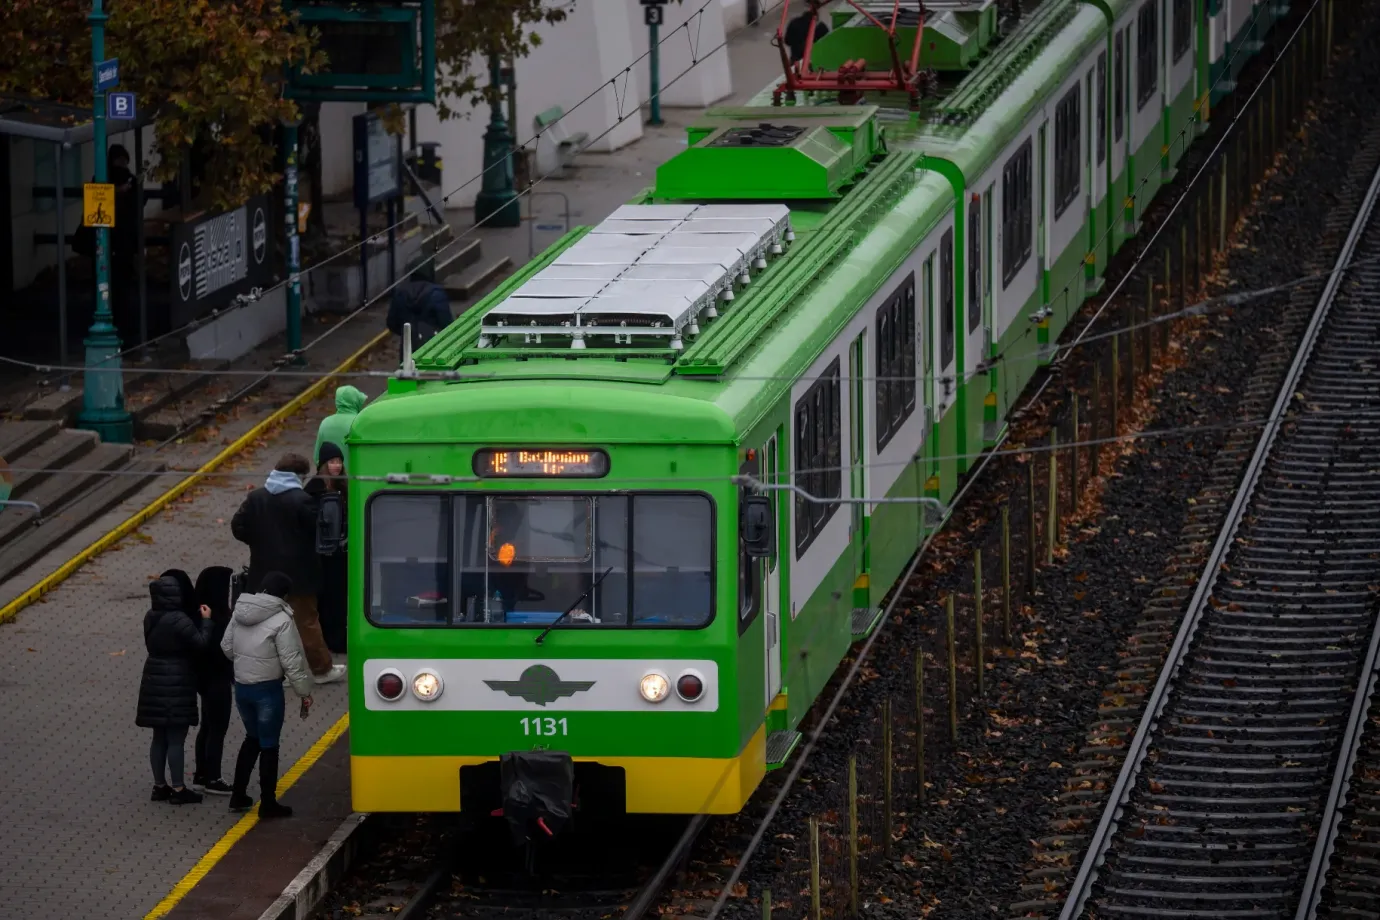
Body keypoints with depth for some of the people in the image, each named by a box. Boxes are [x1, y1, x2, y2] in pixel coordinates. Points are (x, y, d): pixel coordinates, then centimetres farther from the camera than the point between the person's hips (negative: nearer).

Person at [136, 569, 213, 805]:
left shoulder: (151, 618, 4)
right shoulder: (179, 620, -20)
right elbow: (200, 643, -18)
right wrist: (205, 621, -4)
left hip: (154, 681, 8)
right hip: (177, 683, -8)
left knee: (159, 738, 15)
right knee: (176, 739, -2)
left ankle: (160, 786, 20)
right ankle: (178, 789, 2)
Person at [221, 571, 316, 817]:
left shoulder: (240, 613, 3)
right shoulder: (281, 620, -17)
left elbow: (227, 647, 12)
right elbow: (292, 661, -17)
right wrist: (304, 691, -7)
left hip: (241, 686, 6)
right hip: (267, 689, -6)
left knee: (252, 738, 23)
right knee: (268, 745, 4)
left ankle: (238, 796, 25)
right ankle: (268, 803, 9)